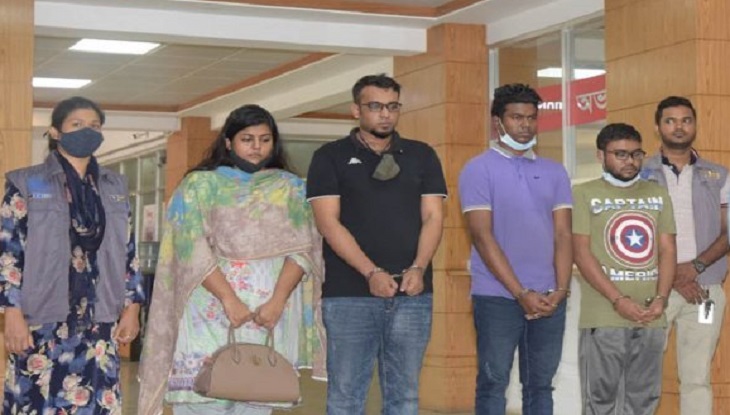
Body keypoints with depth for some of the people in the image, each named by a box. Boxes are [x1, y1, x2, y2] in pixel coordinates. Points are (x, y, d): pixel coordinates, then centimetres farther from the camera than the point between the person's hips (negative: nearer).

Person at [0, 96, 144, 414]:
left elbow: (127, 251, 15)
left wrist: (131, 308, 8)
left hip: (99, 320, 4)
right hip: (42, 318, -3)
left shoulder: (115, 186, 13)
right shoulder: (27, 183, 0)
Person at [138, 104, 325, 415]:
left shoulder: (290, 189, 13)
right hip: (211, 314, -1)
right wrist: (229, 299, -15)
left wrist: (278, 300, -13)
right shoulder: (200, 184, 8)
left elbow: (301, 249, 2)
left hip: (270, 315, 2)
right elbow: (193, 248, -4)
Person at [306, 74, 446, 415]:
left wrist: (419, 268, -10)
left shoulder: (422, 156, 13)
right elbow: (328, 223, -5)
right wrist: (371, 273, -15)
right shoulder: (331, 157, 4)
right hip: (349, 293, -3)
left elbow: (433, 216, 7)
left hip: (412, 293, 3)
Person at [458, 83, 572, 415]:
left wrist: (560, 290, -6)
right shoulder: (479, 169, -1)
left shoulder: (554, 172, 12)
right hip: (497, 297, -4)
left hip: (549, 298, 4)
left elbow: (563, 235, 8)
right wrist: (521, 293, -13)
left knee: (540, 385, 10)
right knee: (493, 383, 0)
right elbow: (483, 236, -9)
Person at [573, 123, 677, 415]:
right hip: (604, 318, -4)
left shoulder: (658, 195, 14)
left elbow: (668, 250, 11)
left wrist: (661, 298, -6)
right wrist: (618, 300, -14)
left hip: (650, 317, 4)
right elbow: (581, 253, -6)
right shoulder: (584, 194, 1)